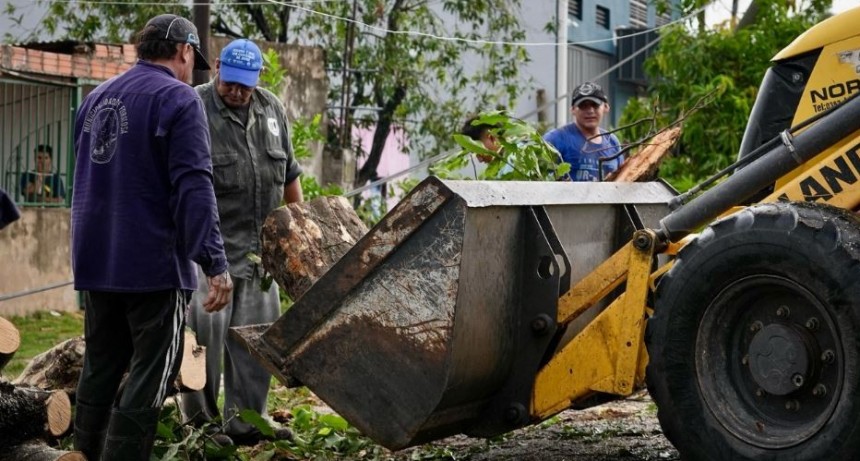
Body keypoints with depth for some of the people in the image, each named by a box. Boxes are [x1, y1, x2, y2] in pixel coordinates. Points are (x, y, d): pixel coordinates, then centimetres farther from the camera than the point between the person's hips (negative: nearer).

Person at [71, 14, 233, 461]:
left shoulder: (98, 96, 13)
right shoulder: (178, 98, -11)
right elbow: (194, 187, -20)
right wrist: (216, 263, -22)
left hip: (96, 260, 7)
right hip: (154, 261, -7)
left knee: (99, 369, 15)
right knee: (150, 375, -1)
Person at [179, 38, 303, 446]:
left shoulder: (272, 109, 9)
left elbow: (289, 172, 19)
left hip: (257, 244, 6)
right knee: (206, 328, -6)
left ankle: (245, 420, 15)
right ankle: (199, 420, 7)